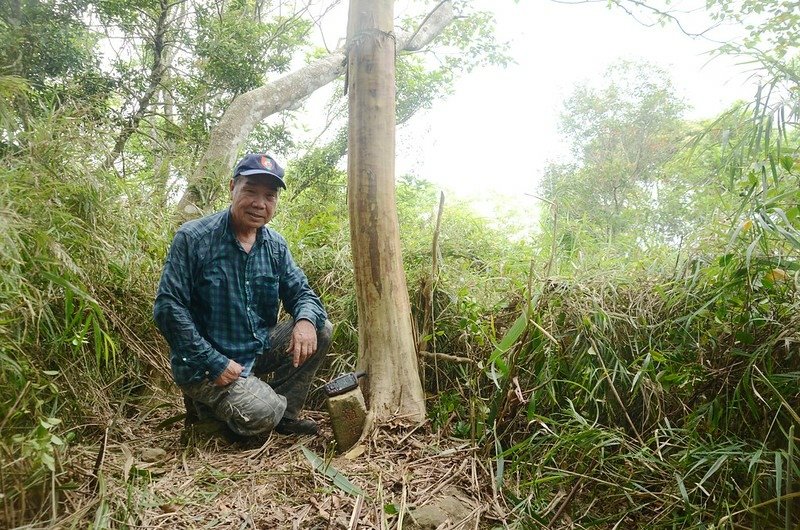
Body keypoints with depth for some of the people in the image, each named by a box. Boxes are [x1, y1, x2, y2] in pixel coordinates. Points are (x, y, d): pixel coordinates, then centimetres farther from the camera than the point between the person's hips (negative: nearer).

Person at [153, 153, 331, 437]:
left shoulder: (275, 245, 4)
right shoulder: (193, 238, -14)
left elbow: (301, 292, 8)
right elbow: (168, 307, -17)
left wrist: (305, 319, -19)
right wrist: (214, 363, -21)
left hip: (258, 349, 6)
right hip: (204, 363, -6)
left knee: (321, 329, -7)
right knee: (261, 414, -28)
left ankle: (285, 413, 5)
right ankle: (205, 400, 5)